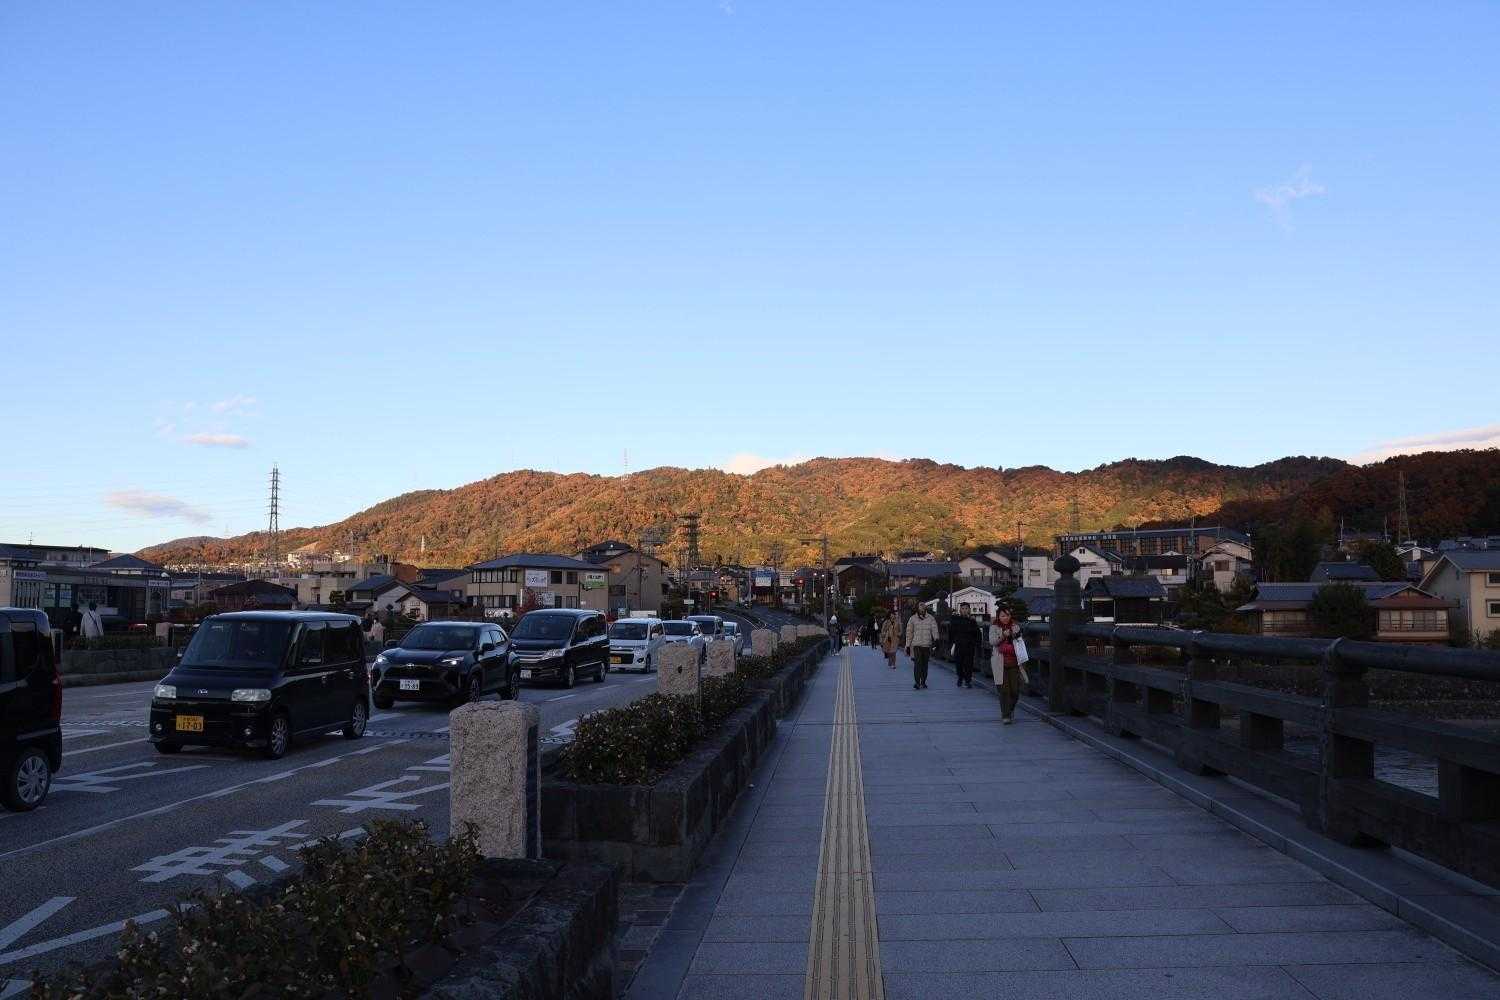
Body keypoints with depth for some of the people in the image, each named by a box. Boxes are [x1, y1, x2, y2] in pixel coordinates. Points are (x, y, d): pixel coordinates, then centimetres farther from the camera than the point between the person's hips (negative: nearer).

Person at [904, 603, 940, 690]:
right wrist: (908, 646, 4)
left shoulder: (931, 619, 4)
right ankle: (917, 683, -13)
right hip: (916, 645, -2)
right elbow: (909, 633, 6)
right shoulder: (913, 619, 3)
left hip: (927, 645, 2)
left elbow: (934, 629, -6)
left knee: (925, 664, 8)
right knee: (917, 664, -12)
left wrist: (936, 639, -24)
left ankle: (923, 682, 18)